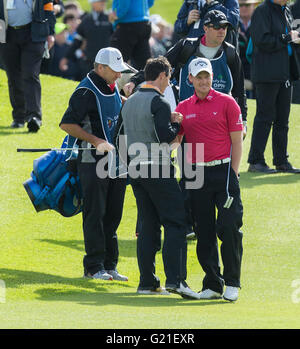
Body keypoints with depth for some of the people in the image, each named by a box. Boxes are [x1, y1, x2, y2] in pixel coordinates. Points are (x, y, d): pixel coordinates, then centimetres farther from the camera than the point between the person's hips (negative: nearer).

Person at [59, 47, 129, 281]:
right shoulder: (86, 92, -13)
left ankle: (109, 266, 13)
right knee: (95, 214, -6)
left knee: (113, 215, 8)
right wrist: (97, 141, -21)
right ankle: (94, 267, -2)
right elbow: (67, 124, -17)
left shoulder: (112, 88, 11)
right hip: (93, 160, -8)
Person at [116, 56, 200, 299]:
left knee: (148, 226, 11)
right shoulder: (159, 103, -11)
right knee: (175, 223, -7)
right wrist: (176, 124, 1)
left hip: (135, 169, 8)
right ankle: (175, 279, -17)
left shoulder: (130, 103, 14)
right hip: (157, 169, -8)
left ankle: (147, 282, 8)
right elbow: (165, 136, -18)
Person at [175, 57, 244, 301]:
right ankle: (213, 285, 11)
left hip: (224, 171, -3)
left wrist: (233, 176, -6)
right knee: (204, 233, 4)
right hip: (196, 174, 3)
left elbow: (237, 142, 0)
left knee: (230, 228, -9)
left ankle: (232, 283, 0)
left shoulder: (226, 103, 2)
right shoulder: (183, 108, 12)